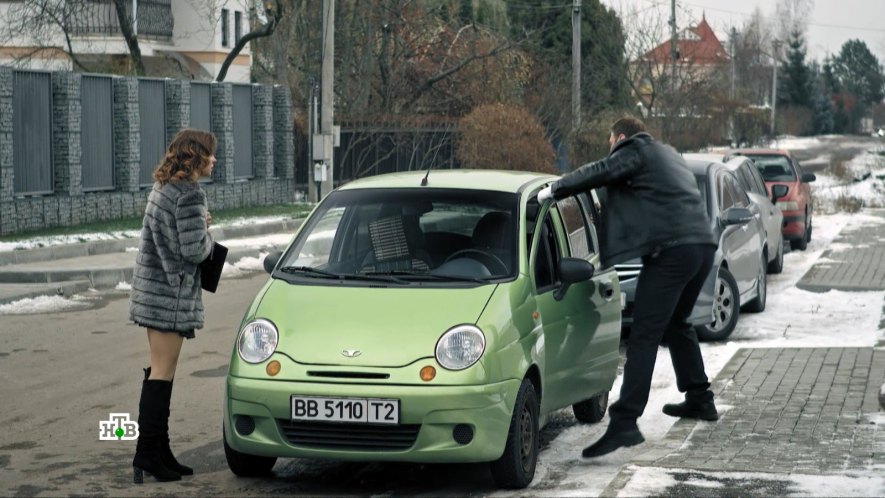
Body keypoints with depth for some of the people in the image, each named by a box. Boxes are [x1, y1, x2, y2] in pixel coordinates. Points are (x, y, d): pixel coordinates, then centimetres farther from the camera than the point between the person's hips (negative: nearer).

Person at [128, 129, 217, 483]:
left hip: (151, 286, 10)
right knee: (162, 372, -7)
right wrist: (207, 234, 1)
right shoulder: (189, 195, -17)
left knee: (159, 370, 13)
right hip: (171, 292, -10)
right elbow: (194, 251, -19)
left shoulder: (162, 189, 13)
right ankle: (149, 453, -6)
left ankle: (157, 451, 17)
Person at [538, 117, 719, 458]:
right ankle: (700, 400, 35)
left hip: (672, 249, -9)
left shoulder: (635, 151, 1)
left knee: (644, 337, -14)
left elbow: (599, 172, -12)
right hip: (702, 244, 9)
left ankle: (624, 422, -21)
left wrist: (553, 190, -6)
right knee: (676, 325, 28)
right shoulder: (667, 154, 28)